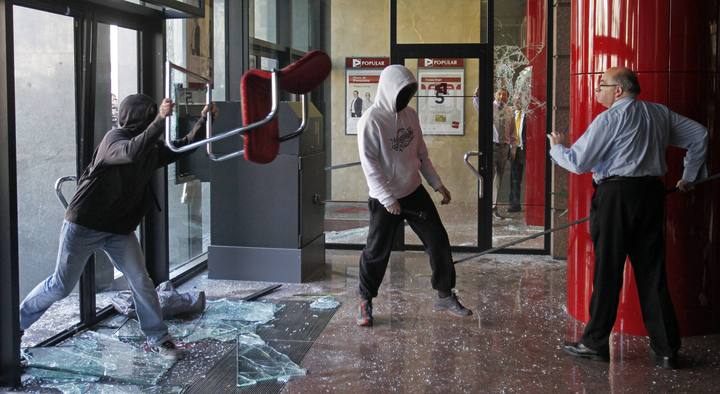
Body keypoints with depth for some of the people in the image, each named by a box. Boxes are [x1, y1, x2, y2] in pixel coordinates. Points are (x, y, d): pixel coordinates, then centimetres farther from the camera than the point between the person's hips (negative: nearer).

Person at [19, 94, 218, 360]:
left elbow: (182, 149, 15)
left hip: (120, 229, 6)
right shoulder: (114, 139, -18)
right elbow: (133, 152, -41)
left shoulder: (150, 146, 6)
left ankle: (157, 339, 5)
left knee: (141, 282, -5)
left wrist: (202, 121, 5)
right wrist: (161, 120, -44)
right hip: (84, 226, -6)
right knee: (62, 285, 4)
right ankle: (18, 321, 26)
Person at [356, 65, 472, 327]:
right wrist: (387, 199, -22)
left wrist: (437, 184, 9)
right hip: (385, 199, -6)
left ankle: (445, 296, 19)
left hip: (414, 192, 6)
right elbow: (369, 163, -18)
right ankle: (366, 302, 21)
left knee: (439, 241, 5)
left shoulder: (410, 115, 5)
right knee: (377, 251, 3)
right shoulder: (371, 120, -15)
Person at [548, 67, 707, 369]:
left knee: (607, 271, 1)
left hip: (616, 194, -6)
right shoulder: (660, 113, 14)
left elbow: (578, 162, -9)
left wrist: (556, 148, 11)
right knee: (652, 271, 8)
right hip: (652, 193, 6)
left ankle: (596, 343, 10)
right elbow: (699, 135, 21)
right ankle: (666, 350, 9)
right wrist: (688, 177, 27)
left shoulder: (609, 119, -7)